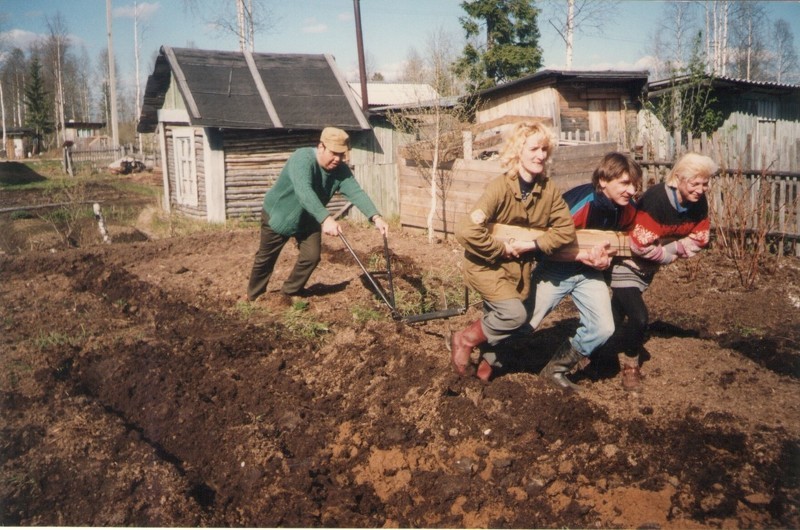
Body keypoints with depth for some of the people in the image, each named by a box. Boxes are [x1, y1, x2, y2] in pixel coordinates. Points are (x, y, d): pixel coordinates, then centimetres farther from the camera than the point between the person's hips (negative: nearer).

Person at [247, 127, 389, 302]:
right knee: (265, 258, 8)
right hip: (278, 216, -5)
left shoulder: (341, 170, -15)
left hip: (307, 221, 5)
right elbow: (304, 192, -49)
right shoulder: (302, 158, -34)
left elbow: (356, 192, -28)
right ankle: (254, 296, 30)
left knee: (311, 256, -1)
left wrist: (376, 217, -45)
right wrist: (326, 219, -62)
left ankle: (291, 291, 23)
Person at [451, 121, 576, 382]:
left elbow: (566, 230, -7)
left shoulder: (549, 190, -7)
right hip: (486, 263, -6)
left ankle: (488, 356, 45)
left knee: (502, 319, 15)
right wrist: (502, 248, -21)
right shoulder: (500, 188, -24)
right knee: (514, 313, -23)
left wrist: (531, 245, -18)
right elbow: (467, 231, -31)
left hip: (520, 266, 6)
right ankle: (465, 339, 1)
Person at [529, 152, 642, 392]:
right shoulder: (581, 203, -29)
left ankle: (556, 369, 16)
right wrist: (583, 255, -33)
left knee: (603, 328, -5)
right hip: (555, 270, -6)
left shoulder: (627, 210, -9)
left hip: (589, 272, 6)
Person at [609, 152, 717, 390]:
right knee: (639, 317, -16)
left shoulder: (699, 203, -10)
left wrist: (672, 249, -16)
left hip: (649, 268, 7)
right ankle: (630, 364, 10)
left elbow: (699, 238, -2)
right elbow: (641, 245, -33)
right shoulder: (656, 199, -32)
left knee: (618, 316, 17)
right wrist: (668, 255, -17)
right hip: (628, 263, -7)